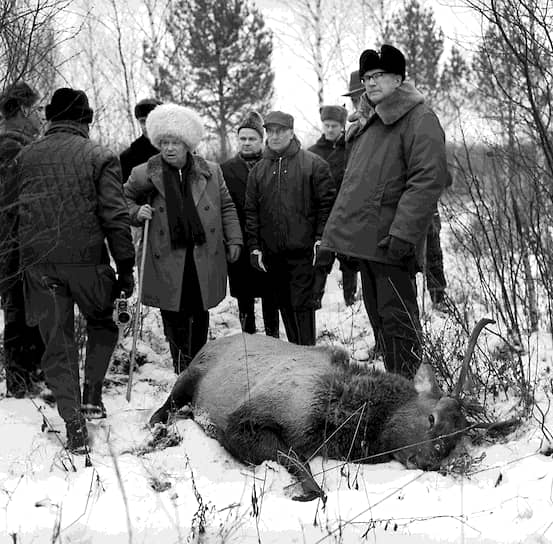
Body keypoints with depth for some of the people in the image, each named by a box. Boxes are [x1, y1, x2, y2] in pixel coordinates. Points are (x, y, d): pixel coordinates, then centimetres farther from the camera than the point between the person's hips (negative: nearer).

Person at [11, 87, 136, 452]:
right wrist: (126, 267, -2)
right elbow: (116, 217, -8)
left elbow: (12, 213, 13)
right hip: (87, 258, -2)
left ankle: (74, 423, 6)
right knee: (102, 323, 23)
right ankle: (92, 394, 12)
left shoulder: (26, 157, 7)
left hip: (38, 263, 3)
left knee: (57, 343, 9)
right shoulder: (100, 158, -4)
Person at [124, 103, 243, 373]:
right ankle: (182, 370, 5)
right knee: (174, 319, -3)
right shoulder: (144, 175, 1)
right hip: (167, 260, -2)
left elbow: (226, 207, 16)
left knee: (199, 315, 7)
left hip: (204, 258, 2)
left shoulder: (210, 172, 7)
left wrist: (234, 239, 10)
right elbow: (124, 200, 15)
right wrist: (137, 212, -6)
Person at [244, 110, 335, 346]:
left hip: (303, 249, -5)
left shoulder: (312, 163, -2)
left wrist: (321, 238, -9)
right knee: (285, 304, 11)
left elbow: (327, 202, -4)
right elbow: (251, 211, 12)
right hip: (272, 252, 5)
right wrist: (255, 246, 5)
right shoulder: (258, 170, 12)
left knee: (302, 303, -6)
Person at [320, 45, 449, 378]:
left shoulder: (419, 120, -8)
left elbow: (429, 179, -19)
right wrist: (332, 235, 20)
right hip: (367, 239, 9)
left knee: (397, 320, -7)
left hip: (392, 244, -9)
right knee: (379, 318, 14)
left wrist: (403, 232, -26)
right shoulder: (371, 125, 20)